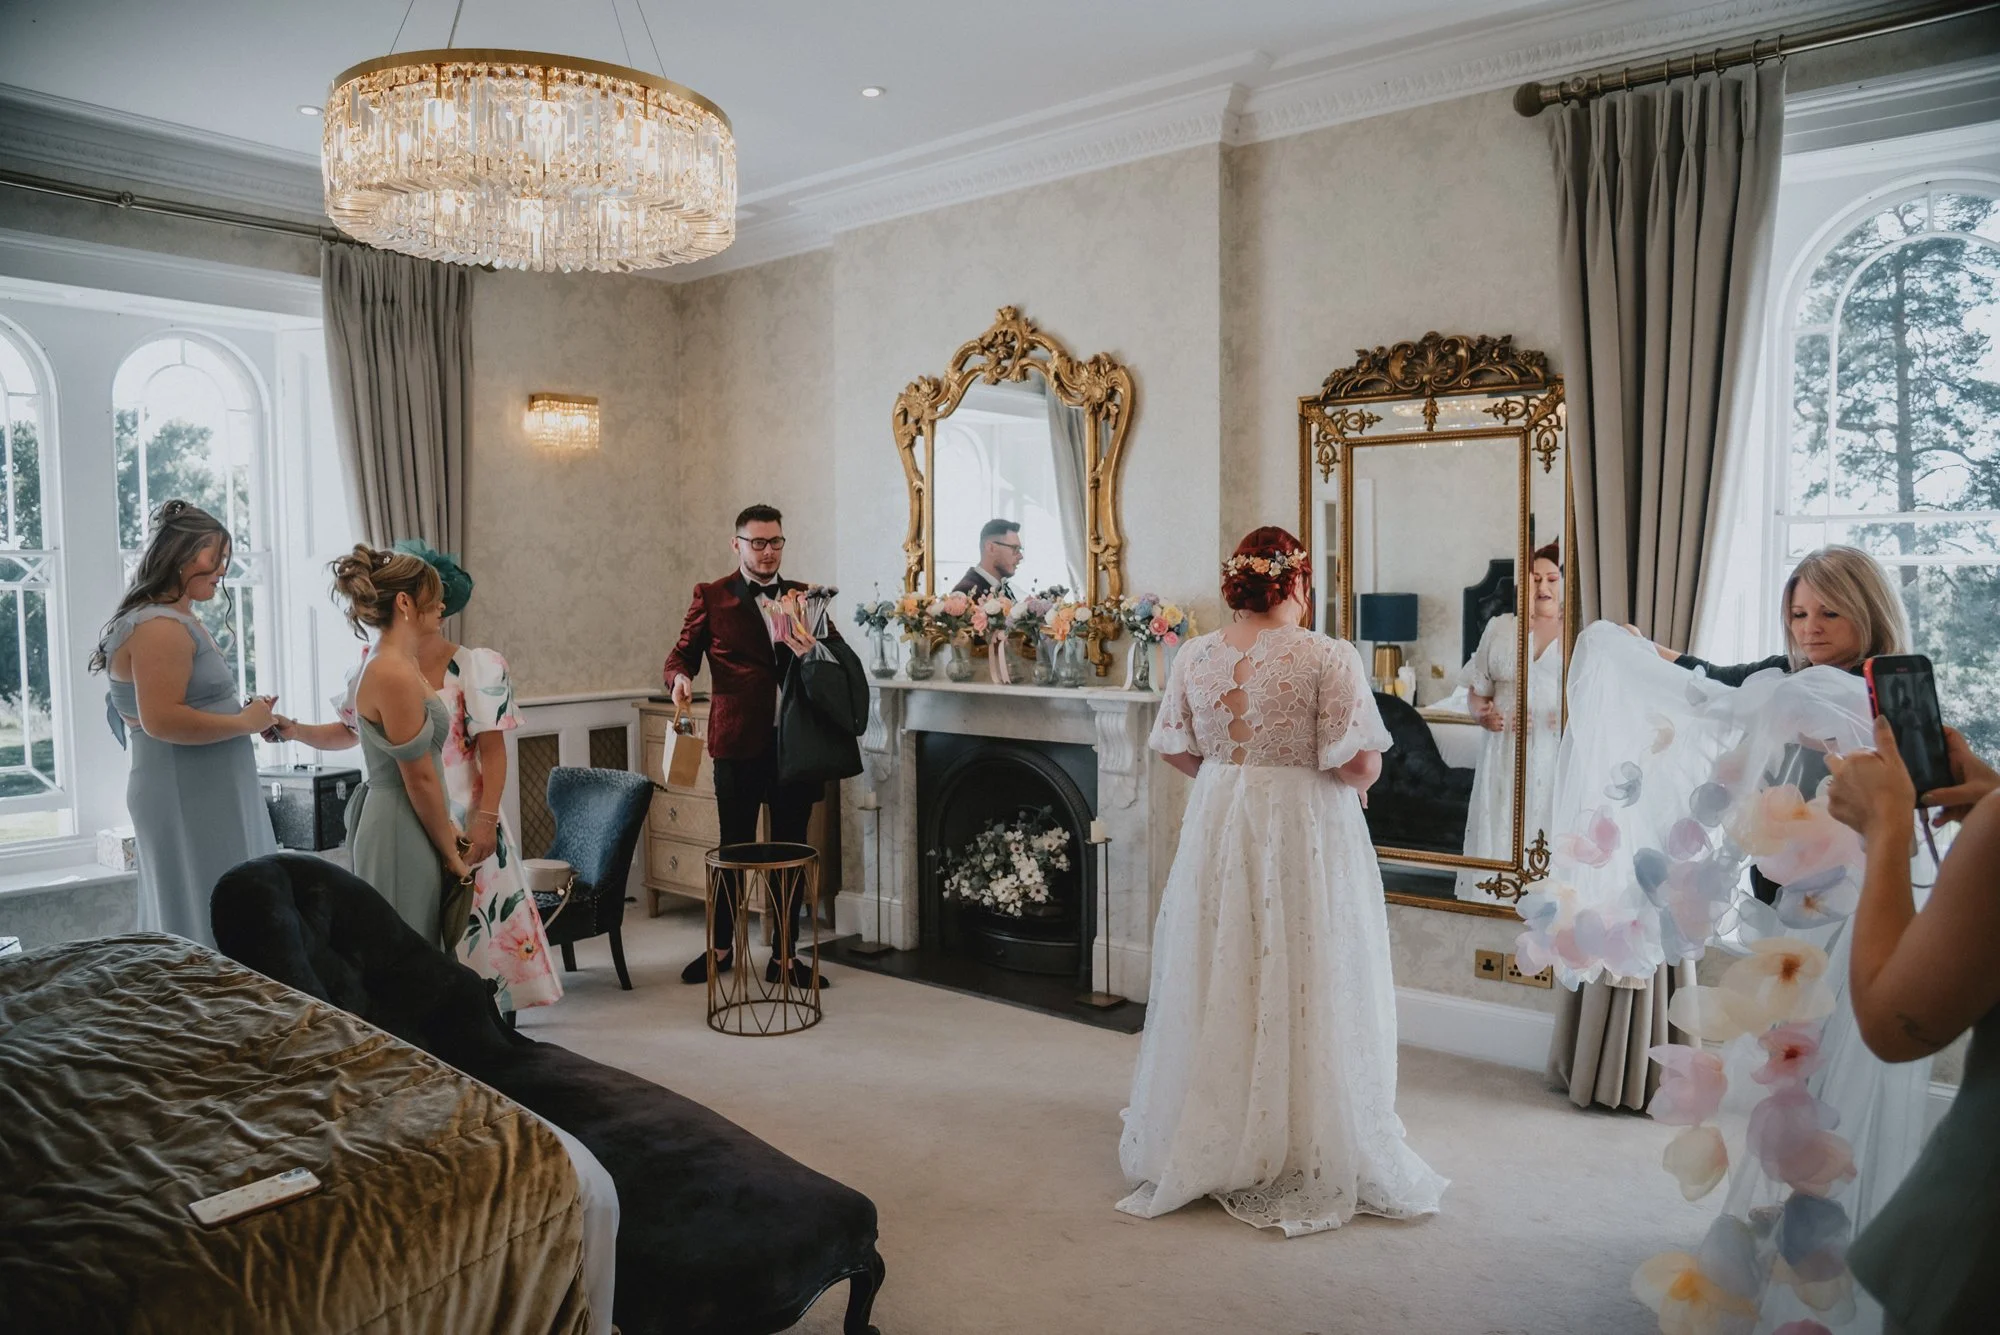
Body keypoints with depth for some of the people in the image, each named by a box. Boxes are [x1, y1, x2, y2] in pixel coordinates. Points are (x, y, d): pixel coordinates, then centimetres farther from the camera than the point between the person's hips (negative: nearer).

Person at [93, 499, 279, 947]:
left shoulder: (177, 620, 15)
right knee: (211, 924, -5)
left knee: (208, 913, 14)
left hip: (203, 793, 10)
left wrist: (246, 714, 10)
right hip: (188, 799, -10)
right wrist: (244, 723, -16)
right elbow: (161, 720, -25)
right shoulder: (160, 626, -17)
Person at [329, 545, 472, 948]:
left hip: (396, 820, 10)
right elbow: (420, 778, -17)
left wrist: (445, 825, 13)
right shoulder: (395, 675, -20)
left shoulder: (401, 664, 10)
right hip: (402, 832, -10)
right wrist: (451, 854, -9)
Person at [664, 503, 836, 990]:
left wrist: (817, 649, -15)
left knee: (791, 849, 9)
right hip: (738, 742, -2)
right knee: (734, 848, 8)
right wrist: (680, 677, -21)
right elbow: (682, 653, 1)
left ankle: (785, 955, 20)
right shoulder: (712, 597, 4)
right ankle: (721, 947, 26)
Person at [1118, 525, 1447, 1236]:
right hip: (1306, 836, -4)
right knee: (1304, 990, 7)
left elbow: (1176, 750, 5)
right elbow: (1362, 765, -16)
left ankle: (1208, 1142, 29)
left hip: (1218, 830, 4)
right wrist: (1352, 782, 6)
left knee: (1218, 983, 15)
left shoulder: (1195, 656, -1)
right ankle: (1310, 1153, 19)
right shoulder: (1329, 657, -13)